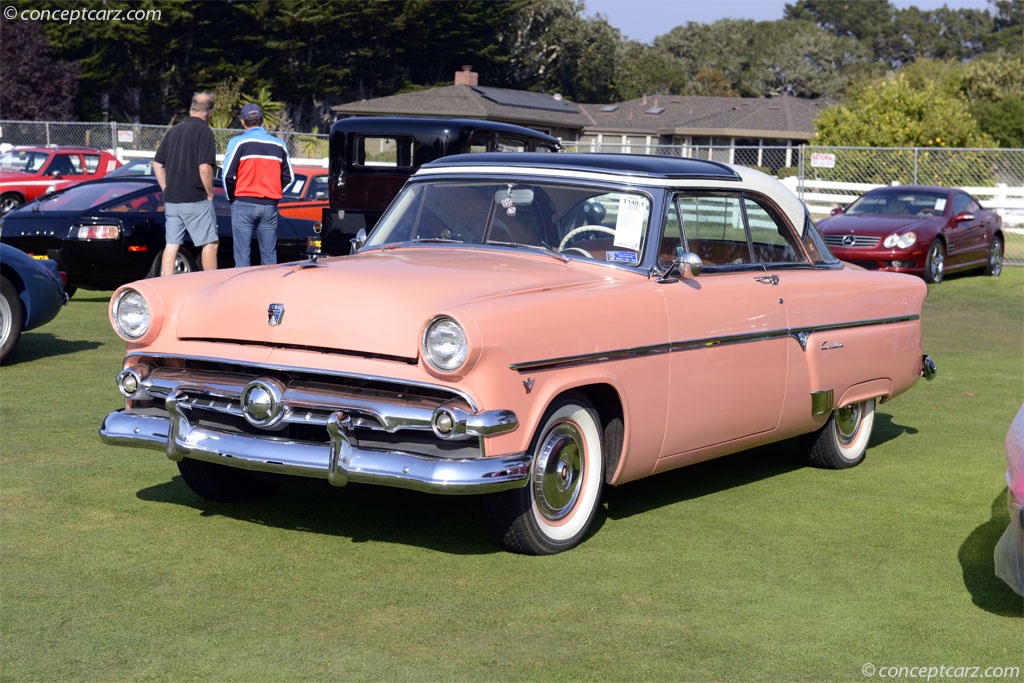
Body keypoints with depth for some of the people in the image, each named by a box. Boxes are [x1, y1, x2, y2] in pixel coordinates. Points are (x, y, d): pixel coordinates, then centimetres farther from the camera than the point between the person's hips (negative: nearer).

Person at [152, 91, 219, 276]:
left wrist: (167, 190, 15)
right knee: (210, 243, 2)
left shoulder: (174, 130, 13)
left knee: (171, 245, 4)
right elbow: (204, 168, -19)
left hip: (171, 200, 7)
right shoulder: (204, 131, -9)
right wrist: (210, 193, -7)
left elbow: (157, 164, 14)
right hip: (196, 200, -7)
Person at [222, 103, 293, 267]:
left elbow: (228, 175, -9)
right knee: (269, 255, 8)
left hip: (244, 204, -3)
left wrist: (231, 197, 6)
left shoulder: (238, 142, -4)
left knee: (242, 255, -1)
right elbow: (288, 177, 12)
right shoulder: (279, 145, 9)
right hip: (270, 206, 3)